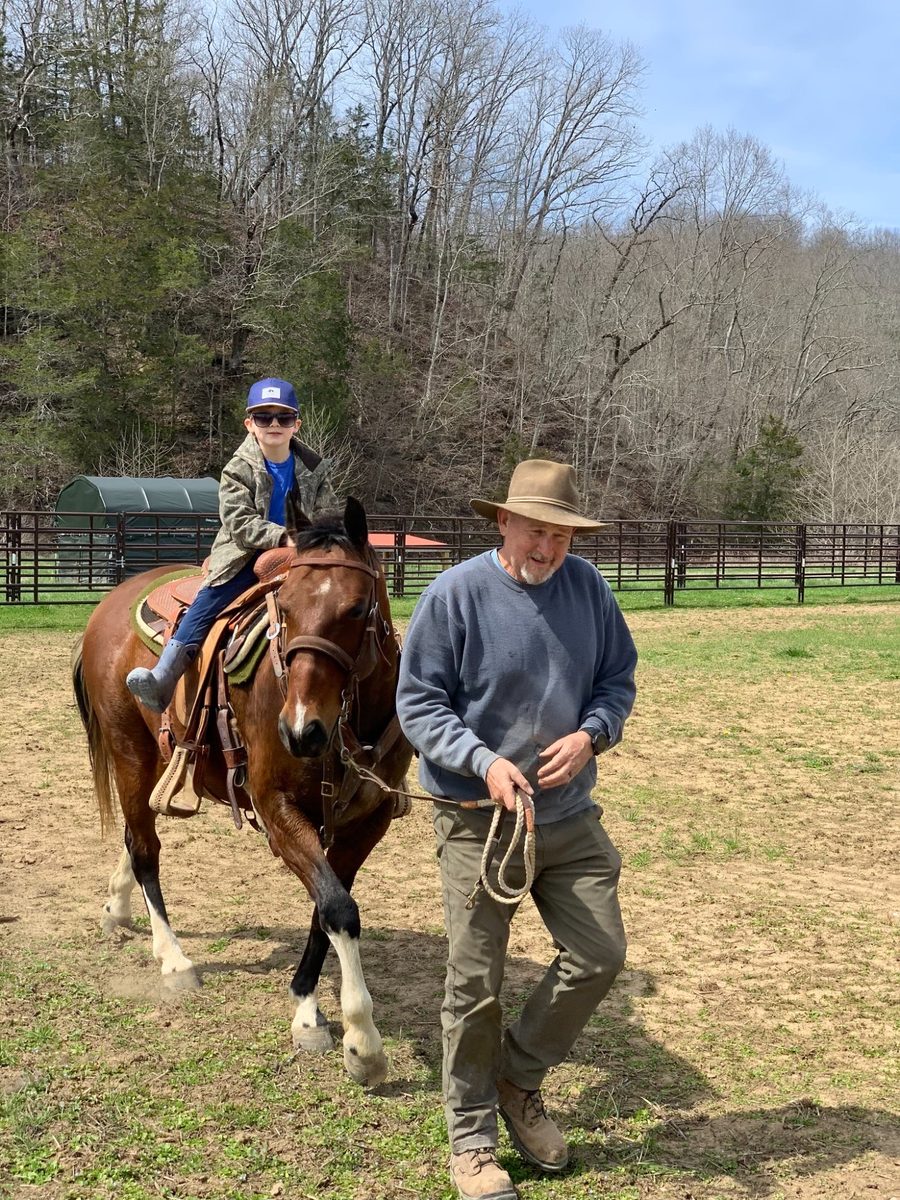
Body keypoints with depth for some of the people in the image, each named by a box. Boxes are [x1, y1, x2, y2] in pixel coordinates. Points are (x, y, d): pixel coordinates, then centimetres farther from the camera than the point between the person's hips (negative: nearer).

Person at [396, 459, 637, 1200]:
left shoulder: (588, 588, 0)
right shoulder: (455, 595, -14)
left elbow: (618, 678, 9)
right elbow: (418, 702, -11)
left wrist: (590, 734, -12)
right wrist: (485, 761, -24)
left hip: (570, 814, 5)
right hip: (479, 821, -4)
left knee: (599, 957, 8)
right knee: (476, 983, 3)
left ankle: (519, 1082, 31)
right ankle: (472, 1140, 22)